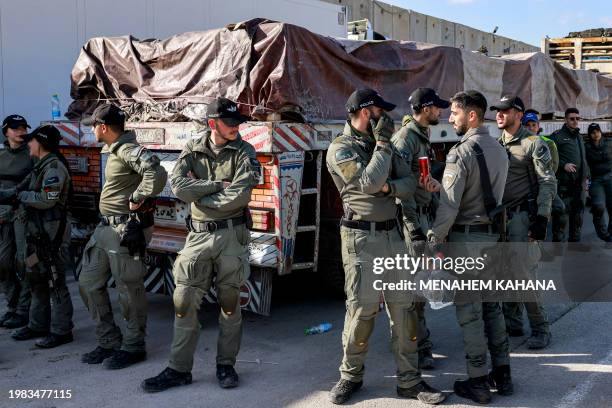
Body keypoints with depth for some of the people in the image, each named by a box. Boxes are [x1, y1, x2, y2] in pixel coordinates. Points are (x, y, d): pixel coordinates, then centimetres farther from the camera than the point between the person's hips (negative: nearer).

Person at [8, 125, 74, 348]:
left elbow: (47, 200, -21)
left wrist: (22, 195, -9)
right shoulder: (42, 166, 17)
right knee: (36, 279, 17)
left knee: (54, 281, -5)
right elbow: (23, 189, 21)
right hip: (35, 230, 10)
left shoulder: (54, 167, -14)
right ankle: (38, 325, 28)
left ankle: (61, 331, 2)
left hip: (48, 231, -10)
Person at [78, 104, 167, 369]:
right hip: (106, 228, 11)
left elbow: (157, 173, -32)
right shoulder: (114, 150, 14)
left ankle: (133, 347, 16)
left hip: (127, 230, -11)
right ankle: (109, 342, 22)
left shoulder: (129, 150, -17)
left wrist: (137, 199, -22)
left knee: (129, 289, 1)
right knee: (89, 282, 13)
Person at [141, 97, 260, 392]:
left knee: (229, 302, 8)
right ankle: (179, 369, 15)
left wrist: (198, 194, -8)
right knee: (185, 302, 3)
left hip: (231, 234, -2)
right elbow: (178, 185, -11)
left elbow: (239, 196, -16)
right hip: (199, 234, 2)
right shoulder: (192, 150, 4)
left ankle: (226, 365, 23)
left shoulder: (243, 151, -3)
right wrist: (218, 185, -13)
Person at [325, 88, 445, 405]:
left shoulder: (384, 144, 14)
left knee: (403, 308, 6)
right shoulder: (340, 149, -7)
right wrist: (382, 144, -10)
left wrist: (388, 186, -14)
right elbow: (369, 183, -20)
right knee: (361, 310, -2)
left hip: (393, 234, 6)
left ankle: (409, 381, 14)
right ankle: (351, 376, 18)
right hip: (362, 238, -6)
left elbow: (408, 184, 8)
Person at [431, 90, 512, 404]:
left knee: (468, 310, 0)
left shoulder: (462, 151, -16)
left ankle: (478, 382, 8)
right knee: (492, 304, 15)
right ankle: (502, 374, 23)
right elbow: (496, 196, 12)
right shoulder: (499, 150, 9)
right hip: (492, 234, 8)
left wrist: (435, 241, -11)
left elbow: (448, 205, -19)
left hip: (465, 237, -8)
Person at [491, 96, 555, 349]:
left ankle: (540, 328, 6)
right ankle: (512, 323, 23)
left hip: (522, 217, -6)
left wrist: (541, 218, -17)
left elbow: (548, 183, -9)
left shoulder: (534, 144, -5)